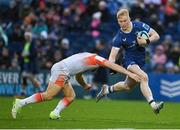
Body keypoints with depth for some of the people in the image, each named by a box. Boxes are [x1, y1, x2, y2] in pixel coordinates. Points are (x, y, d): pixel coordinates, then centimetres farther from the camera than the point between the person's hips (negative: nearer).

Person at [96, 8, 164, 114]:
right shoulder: (119, 37, -13)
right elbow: (113, 56, -14)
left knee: (128, 86, 17)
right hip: (129, 60, -4)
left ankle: (108, 89, 43)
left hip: (140, 61, 4)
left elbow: (156, 36, -4)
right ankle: (153, 105, -40)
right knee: (144, 77, -31)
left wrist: (146, 41, -23)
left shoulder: (139, 26, -9)